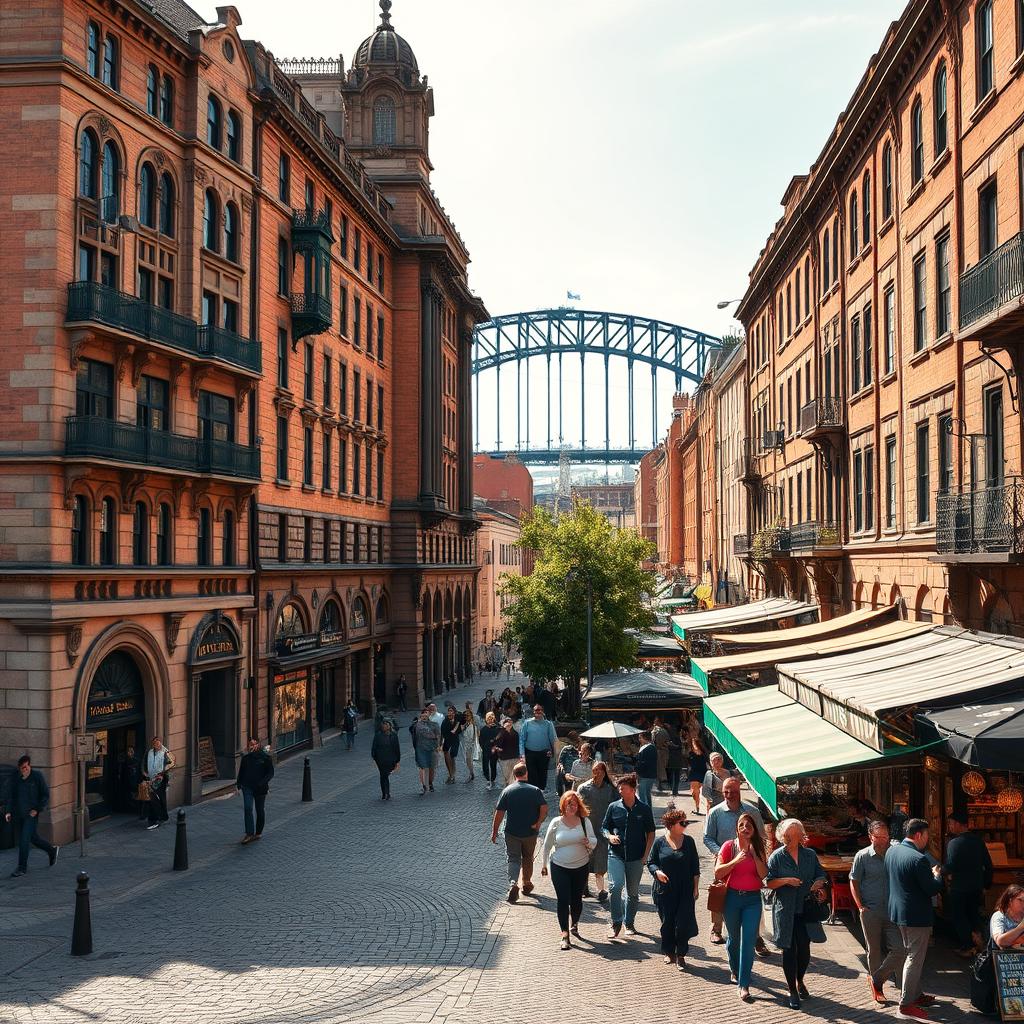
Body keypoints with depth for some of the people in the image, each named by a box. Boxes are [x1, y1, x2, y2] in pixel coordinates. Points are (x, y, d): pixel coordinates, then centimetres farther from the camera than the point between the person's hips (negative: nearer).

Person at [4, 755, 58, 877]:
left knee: (24, 840, -9)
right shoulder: (16, 778, 6)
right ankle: (52, 851, 35)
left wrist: (37, 809, -12)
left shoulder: (37, 776, -7)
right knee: (33, 838, 14)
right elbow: (12, 796, 13)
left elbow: (46, 795, -4)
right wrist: (9, 811, 2)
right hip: (18, 814, 5)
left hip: (31, 814, -5)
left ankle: (22, 868, 0)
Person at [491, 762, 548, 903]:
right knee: (528, 859, 20)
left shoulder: (507, 791, -7)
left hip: (512, 832, -1)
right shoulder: (535, 790, -6)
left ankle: (513, 884, -16)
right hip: (530, 833, 1)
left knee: (513, 859, 6)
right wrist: (538, 823, -9)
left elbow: (499, 813, -7)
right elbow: (544, 809, -17)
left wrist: (494, 832, -1)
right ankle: (527, 884, 34)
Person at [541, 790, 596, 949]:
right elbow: (547, 845, 6)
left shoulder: (584, 822, -2)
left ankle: (574, 925, 38)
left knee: (577, 899, 11)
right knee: (563, 900, -8)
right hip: (559, 867, -1)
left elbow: (594, 841, 5)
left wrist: (589, 842, -18)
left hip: (581, 866, 1)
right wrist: (544, 864, 10)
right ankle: (565, 935, -3)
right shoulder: (556, 822, -4)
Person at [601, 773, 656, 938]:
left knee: (633, 891, 10)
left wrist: (646, 854, -1)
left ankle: (629, 923, 27)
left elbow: (650, 832, 6)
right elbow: (604, 827, 11)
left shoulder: (644, 808, 0)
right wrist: (610, 836, -11)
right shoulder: (613, 807, 2)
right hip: (616, 854, 0)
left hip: (636, 856, 0)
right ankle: (616, 922, -4)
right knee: (616, 886, -18)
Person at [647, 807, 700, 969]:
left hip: (685, 891, 1)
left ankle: (681, 955, 9)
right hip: (664, 890, 0)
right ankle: (669, 953, 23)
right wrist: (657, 872, -16)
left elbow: (695, 867, 8)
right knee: (667, 923, 6)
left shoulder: (688, 842, 4)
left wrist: (696, 887, 4)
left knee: (683, 923, -4)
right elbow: (650, 863, 4)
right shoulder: (660, 842, -1)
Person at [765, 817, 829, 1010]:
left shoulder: (810, 855, 6)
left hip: (806, 909, 2)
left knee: (804, 949, 5)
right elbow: (768, 882, -2)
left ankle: (800, 981, 33)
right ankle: (793, 991, 13)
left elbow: (821, 875, 14)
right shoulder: (777, 857, -2)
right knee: (789, 950, 1)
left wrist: (819, 883, -7)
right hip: (785, 911, -2)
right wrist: (786, 880, -17)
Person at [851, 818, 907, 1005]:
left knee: (900, 949, -5)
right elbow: (854, 882, 3)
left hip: (892, 911, 1)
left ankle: (876, 978, 14)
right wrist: (860, 907, -5)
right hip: (871, 912, -1)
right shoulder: (862, 856, -3)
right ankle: (877, 988, 23)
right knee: (874, 951, 7)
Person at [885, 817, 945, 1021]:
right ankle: (906, 1005, 6)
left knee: (912, 955, 23)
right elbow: (933, 889, -21)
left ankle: (916, 994, 35)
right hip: (917, 916, -9)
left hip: (898, 911, 9)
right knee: (915, 959, 1)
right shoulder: (919, 859, -25)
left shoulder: (892, 851, 2)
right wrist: (937, 875, 0)